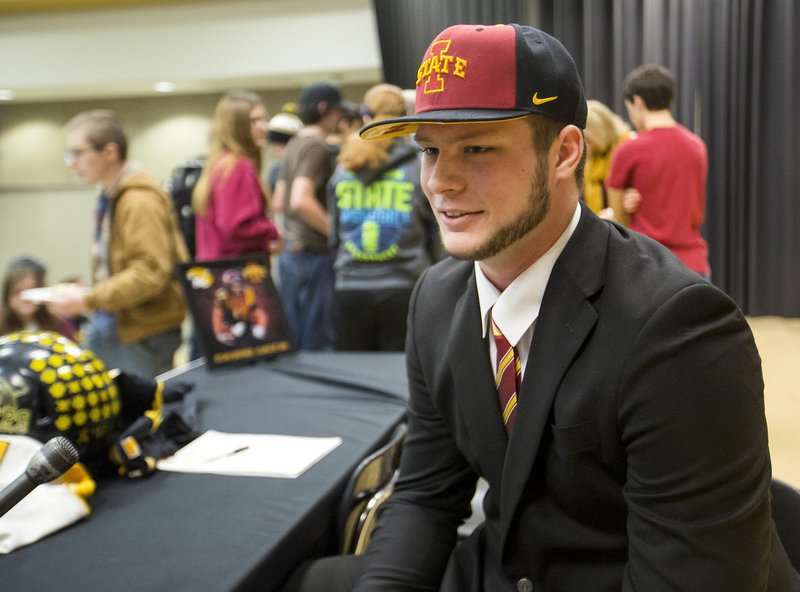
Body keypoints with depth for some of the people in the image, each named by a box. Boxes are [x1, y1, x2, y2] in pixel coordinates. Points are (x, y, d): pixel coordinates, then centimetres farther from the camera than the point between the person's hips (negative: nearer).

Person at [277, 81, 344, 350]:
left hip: (290, 254, 9)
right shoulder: (317, 147, -13)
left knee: (294, 342, 13)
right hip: (313, 255, -9)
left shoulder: (294, 145, 15)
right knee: (317, 346, -3)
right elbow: (301, 201, -26)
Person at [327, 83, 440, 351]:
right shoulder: (419, 166, -2)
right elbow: (433, 231, 6)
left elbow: (333, 235, 12)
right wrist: (429, 274, 20)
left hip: (349, 290, 3)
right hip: (403, 289, -2)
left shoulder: (343, 169, 6)